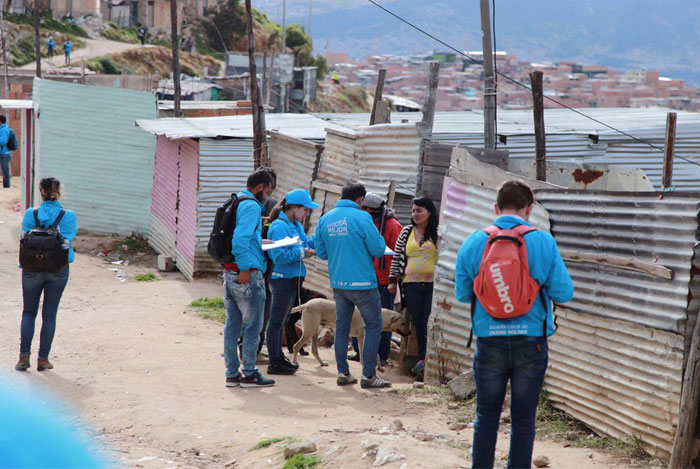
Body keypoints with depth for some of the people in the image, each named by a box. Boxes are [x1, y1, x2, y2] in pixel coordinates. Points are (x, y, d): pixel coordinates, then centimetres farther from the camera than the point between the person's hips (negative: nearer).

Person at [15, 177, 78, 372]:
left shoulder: (30, 214, -7)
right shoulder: (69, 216, -8)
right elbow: (68, 239, -10)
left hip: (32, 269, 0)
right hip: (59, 270, 0)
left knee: (29, 312, 15)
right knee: (49, 315, 9)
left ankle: (24, 355, 6)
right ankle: (43, 359, 11)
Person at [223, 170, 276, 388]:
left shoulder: (234, 203, 16)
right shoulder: (251, 206, -13)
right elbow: (240, 238, -23)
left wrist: (259, 243, 22)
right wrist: (245, 268, -23)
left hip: (230, 273, 9)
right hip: (248, 275, -9)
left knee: (232, 324, 11)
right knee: (252, 326, 0)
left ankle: (232, 373, 16)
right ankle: (249, 374, 4)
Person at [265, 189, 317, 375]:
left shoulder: (297, 226, 12)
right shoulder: (279, 227, -18)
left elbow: (305, 243, 13)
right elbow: (278, 255, -25)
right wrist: (301, 253, -22)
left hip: (292, 279, 10)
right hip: (282, 278, -10)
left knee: (281, 321, 17)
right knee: (277, 321, -3)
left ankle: (279, 358, 26)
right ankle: (274, 362, 1)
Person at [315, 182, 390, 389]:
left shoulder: (325, 219, 6)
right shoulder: (361, 217, -12)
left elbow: (321, 253, 12)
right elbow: (378, 249, -12)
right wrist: (381, 240, 10)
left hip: (338, 283, 6)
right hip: (362, 282, -6)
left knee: (342, 326, 13)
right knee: (373, 325, 4)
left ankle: (343, 373, 14)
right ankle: (368, 375, 2)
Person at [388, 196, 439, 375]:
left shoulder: (438, 232, 0)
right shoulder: (406, 232, 11)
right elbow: (397, 257, 16)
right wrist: (392, 280, 11)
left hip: (433, 285, -3)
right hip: (411, 285, 4)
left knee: (430, 323, -7)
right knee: (418, 322, 5)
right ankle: (422, 358, 14)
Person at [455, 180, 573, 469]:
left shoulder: (473, 243, -3)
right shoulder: (543, 242, -8)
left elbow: (462, 294, 3)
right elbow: (564, 293, -7)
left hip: (489, 342, 1)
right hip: (531, 343, -1)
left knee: (487, 417, 11)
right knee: (524, 418, 9)